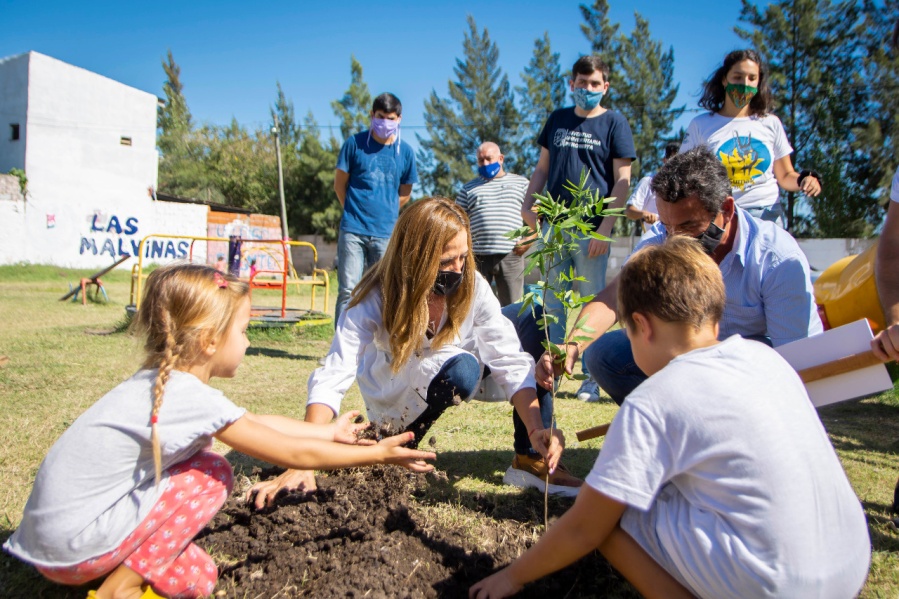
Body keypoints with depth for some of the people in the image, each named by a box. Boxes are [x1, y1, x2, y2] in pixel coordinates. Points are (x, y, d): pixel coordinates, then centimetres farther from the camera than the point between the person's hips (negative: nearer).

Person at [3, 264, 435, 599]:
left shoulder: (162, 384, 4)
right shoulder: (192, 399, -24)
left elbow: (256, 423, 14)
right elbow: (294, 454, -18)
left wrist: (330, 431, 19)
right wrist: (378, 454, -8)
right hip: (71, 545, -9)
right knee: (212, 475, -9)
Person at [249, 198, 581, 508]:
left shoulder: (472, 286, -21)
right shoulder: (374, 301, -28)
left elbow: (511, 363, -24)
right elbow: (331, 380, -37)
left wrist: (536, 429, -38)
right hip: (398, 404, -4)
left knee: (534, 322, -14)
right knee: (462, 368, -36)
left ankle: (531, 459, -13)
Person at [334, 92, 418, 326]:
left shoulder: (405, 151, 6)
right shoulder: (355, 143, 1)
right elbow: (340, 184, 8)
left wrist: (384, 212, 13)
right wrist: (356, 212, 10)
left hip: (385, 233, 2)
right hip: (353, 230, -2)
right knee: (348, 290, -3)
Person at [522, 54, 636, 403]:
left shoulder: (614, 123, 3)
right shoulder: (557, 120, 14)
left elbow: (622, 181, -3)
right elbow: (542, 168, 19)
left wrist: (606, 227, -12)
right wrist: (528, 205, 4)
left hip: (592, 229, -3)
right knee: (552, 306, 7)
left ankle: (592, 381, 11)